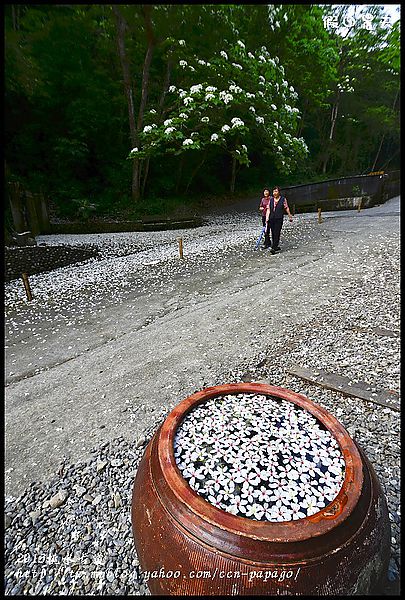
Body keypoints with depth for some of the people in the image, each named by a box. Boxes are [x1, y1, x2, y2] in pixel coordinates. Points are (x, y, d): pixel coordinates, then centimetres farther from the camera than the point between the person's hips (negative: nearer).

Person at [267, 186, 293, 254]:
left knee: (277, 233, -10)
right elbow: (268, 209, 9)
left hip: (279, 218, -4)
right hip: (271, 219, 4)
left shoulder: (283, 199, 2)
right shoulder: (271, 199, 11)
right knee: (273, 233, 6)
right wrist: (267, 217, -2)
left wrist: (290, 216, 12)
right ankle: (276, 246, 20)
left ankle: (274, 248, -13)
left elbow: (286, 208, 7)